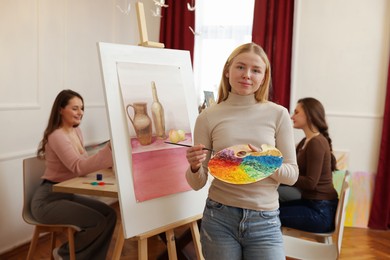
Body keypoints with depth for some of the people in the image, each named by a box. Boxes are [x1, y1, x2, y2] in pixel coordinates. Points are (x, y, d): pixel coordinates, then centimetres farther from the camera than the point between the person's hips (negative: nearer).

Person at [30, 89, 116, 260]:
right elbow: (78, 167, -33)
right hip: (48, 200, -8)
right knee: (98, 222, -17)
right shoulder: (57, 136, -20)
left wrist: (107, 163, -8)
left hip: (67, 194, 9)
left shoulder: (76, 131, 8)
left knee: (110, 214, -3)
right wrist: (110, 148, -42)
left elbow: (84, 162, 11)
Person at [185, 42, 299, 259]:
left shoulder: (278, 114, -3)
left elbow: (292, 175, 0)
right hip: (218, 219, 0)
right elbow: (198, 184, 0)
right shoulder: (208, 117, -3)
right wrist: (195, 167, -22)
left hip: (265, 222, 0)